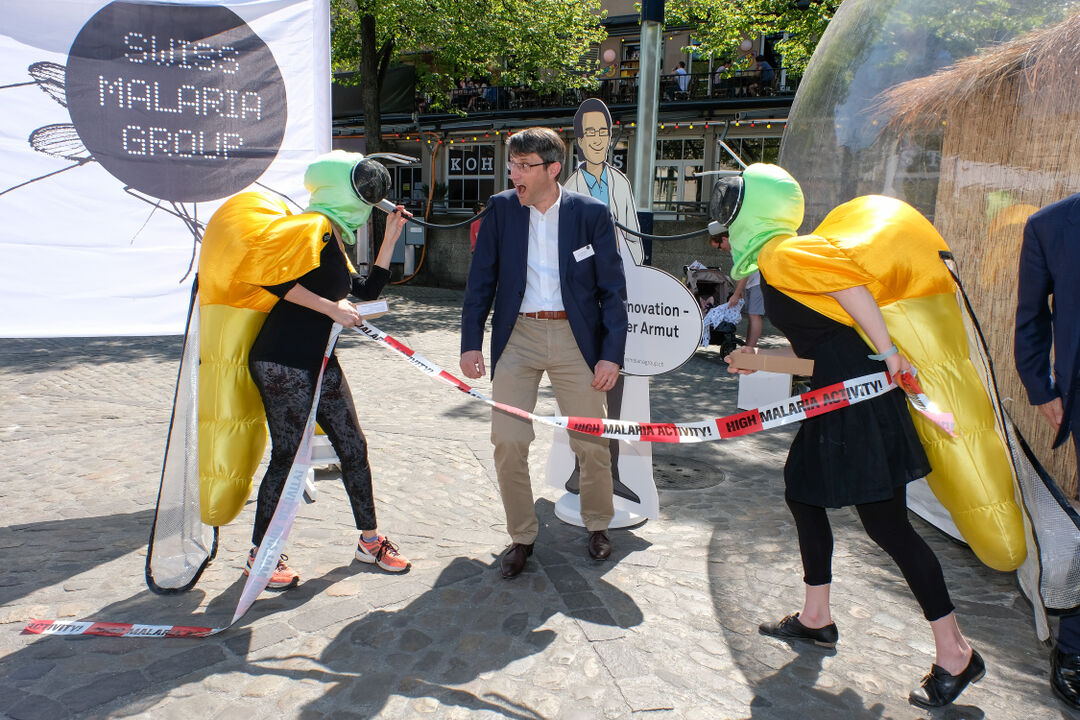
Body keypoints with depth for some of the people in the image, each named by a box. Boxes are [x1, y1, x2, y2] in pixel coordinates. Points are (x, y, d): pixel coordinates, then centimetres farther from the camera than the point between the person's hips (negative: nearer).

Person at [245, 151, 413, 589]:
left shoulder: (336, 240, 16)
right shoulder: (315, 226, -13)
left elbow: (367, 290, 19)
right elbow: (273, 277, -23)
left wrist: (391, 238, 17)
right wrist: (332, 308, -20)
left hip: (319, 362, 10)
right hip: (283, 363, -9)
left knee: (353, 446, 12)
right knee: (286, 456, 0)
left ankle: (369, 541, 26)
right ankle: (260, 553, 19)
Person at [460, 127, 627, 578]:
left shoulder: (591, 214, -3)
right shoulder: (501, 208, 3)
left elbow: (613, 290, -1)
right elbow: (481, 281, 6)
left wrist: (611, 354, -8)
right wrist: (471, 343, -1)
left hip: (575, 338, -1)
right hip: (517, 336, 1)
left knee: (591, 443, 5)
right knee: (508, 442, -3)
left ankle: (597, 525, 31)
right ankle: (521, 536, 18)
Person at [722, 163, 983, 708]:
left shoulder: (780, 255, -9)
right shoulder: (776, 264, 19)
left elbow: (849, 284, -21)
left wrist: (887, 353, -22)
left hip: (861, 394, -10)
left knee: (885, 522, -5)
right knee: (803, 494, 17)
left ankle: (956, 653, 9)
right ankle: (815, 619, 31)